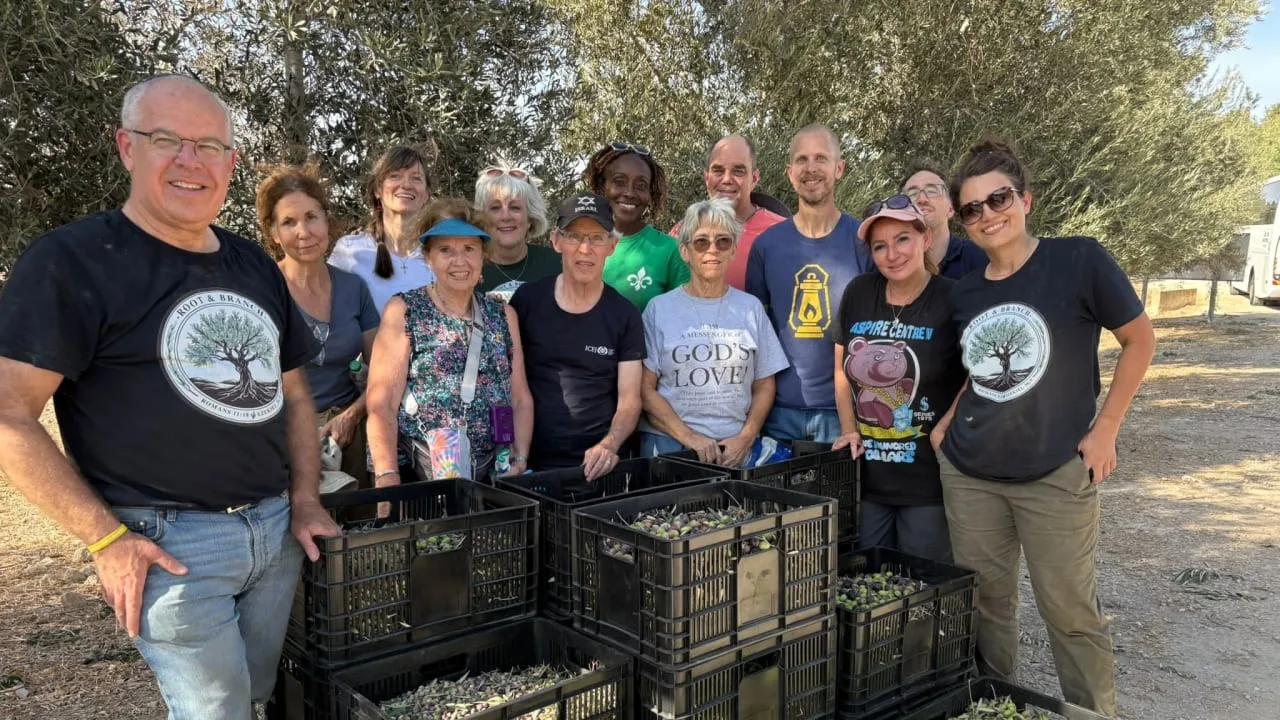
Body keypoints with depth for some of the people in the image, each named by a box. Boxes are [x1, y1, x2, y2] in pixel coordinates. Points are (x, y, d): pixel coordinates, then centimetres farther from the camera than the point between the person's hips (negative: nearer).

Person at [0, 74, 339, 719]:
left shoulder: (255, 267, 11)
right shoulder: (70, 261, -9)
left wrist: (305, 501, 5)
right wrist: (106, 539, -16)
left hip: (278, 530, 6)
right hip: (168, 544, -6)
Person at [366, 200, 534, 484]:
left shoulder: (503, 315, 13)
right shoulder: (403, 311, 2)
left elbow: (521, 399, 14)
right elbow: (381, 405, -5)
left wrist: (520, 461, 1)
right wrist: (388, 478, -14)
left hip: (490, 476, 3)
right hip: (416, 478, -3)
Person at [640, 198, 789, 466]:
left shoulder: (751, 308, 8)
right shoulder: (660, 308, 2)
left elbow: (764, 386, 9)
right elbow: (645, 388, -2)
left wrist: (745, 438, -5)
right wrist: (689, 437, -12)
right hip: (669, 444, -1)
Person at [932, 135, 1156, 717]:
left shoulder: (1079, 260, -9)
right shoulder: (963, 292, 5)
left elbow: (1140, 340, -1)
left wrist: (1104, 429, -5)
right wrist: (947, 422, 4)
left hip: (1055, 475, -4)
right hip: (966, 473, 4)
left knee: (1070, 609, 5)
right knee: (983, 599, 14)